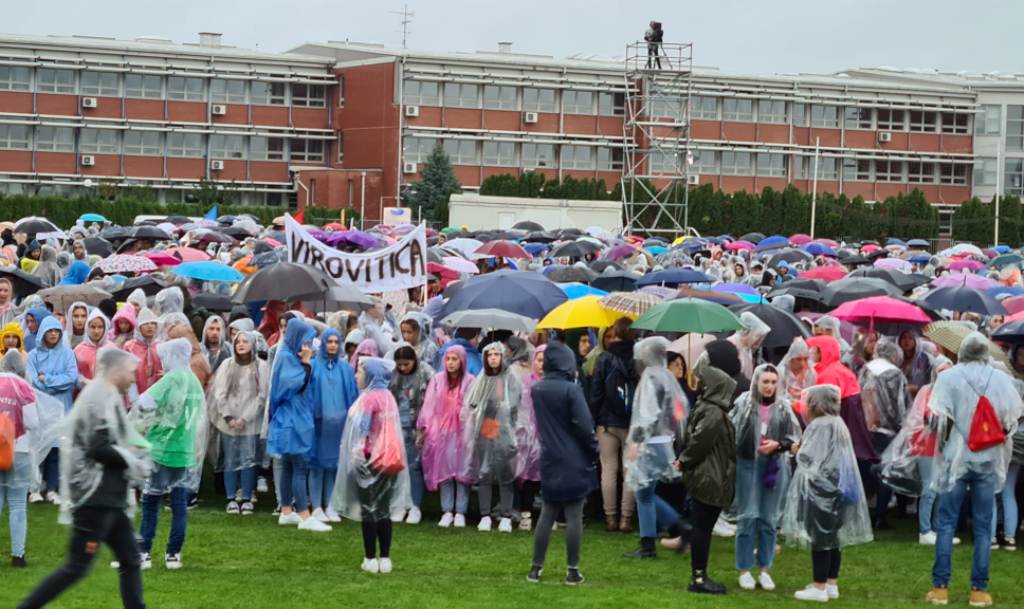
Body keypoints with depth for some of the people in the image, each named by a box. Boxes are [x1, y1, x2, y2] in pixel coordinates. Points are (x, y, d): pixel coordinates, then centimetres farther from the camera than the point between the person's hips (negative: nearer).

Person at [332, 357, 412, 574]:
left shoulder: (369, 398, -14)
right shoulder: (388, 396, 10)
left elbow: (361, 430, -16)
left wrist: (356, 454, -10)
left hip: (370, 460, -7)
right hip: (388, 460, 8)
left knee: (368, 510, -1)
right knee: (383, 510, 10)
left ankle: (370, 559, 0)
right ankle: (385, 559, 11)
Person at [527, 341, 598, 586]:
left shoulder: (537, 389, 3)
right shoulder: (571, 389, -15)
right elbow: (584, 426, -14)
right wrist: (594, 452, -3)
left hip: (549, 460, 5)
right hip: (574, 461, -5)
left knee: (547, 513, 12)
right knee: (574, 515, 0)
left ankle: (536, 567, 12)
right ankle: (572, 570, 1)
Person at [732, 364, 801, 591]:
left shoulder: (784, 407, -1)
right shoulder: (744, 404, -6)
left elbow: (795, 437, 4)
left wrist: (778, 445, -12)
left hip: (775, 466, 2)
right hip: (748, 464, -2)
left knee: (769, 519, 8)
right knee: (748, 517, 1)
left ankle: (766, 570, 17)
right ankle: (744, 570, 10)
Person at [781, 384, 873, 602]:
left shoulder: (819, 426, -16)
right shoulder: (838, 423, 12)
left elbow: (808, 459, -15)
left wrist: (797, 448, 4)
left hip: (819, 489, -9)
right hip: (836, 488, 9)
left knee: (819, 539, -4)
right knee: (832, 539, 12)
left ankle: (820, 588, -2)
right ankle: (832, 584, 17)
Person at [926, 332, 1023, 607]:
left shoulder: (948, 377, -5)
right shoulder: (1001, 379, 0)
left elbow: (941, 419, -11)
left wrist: (943, 443, 4)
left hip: (956, 458, -1)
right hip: (988, 459, 1)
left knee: (946, 523, 4)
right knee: (983, 526, 5)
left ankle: (940, 587, 1)